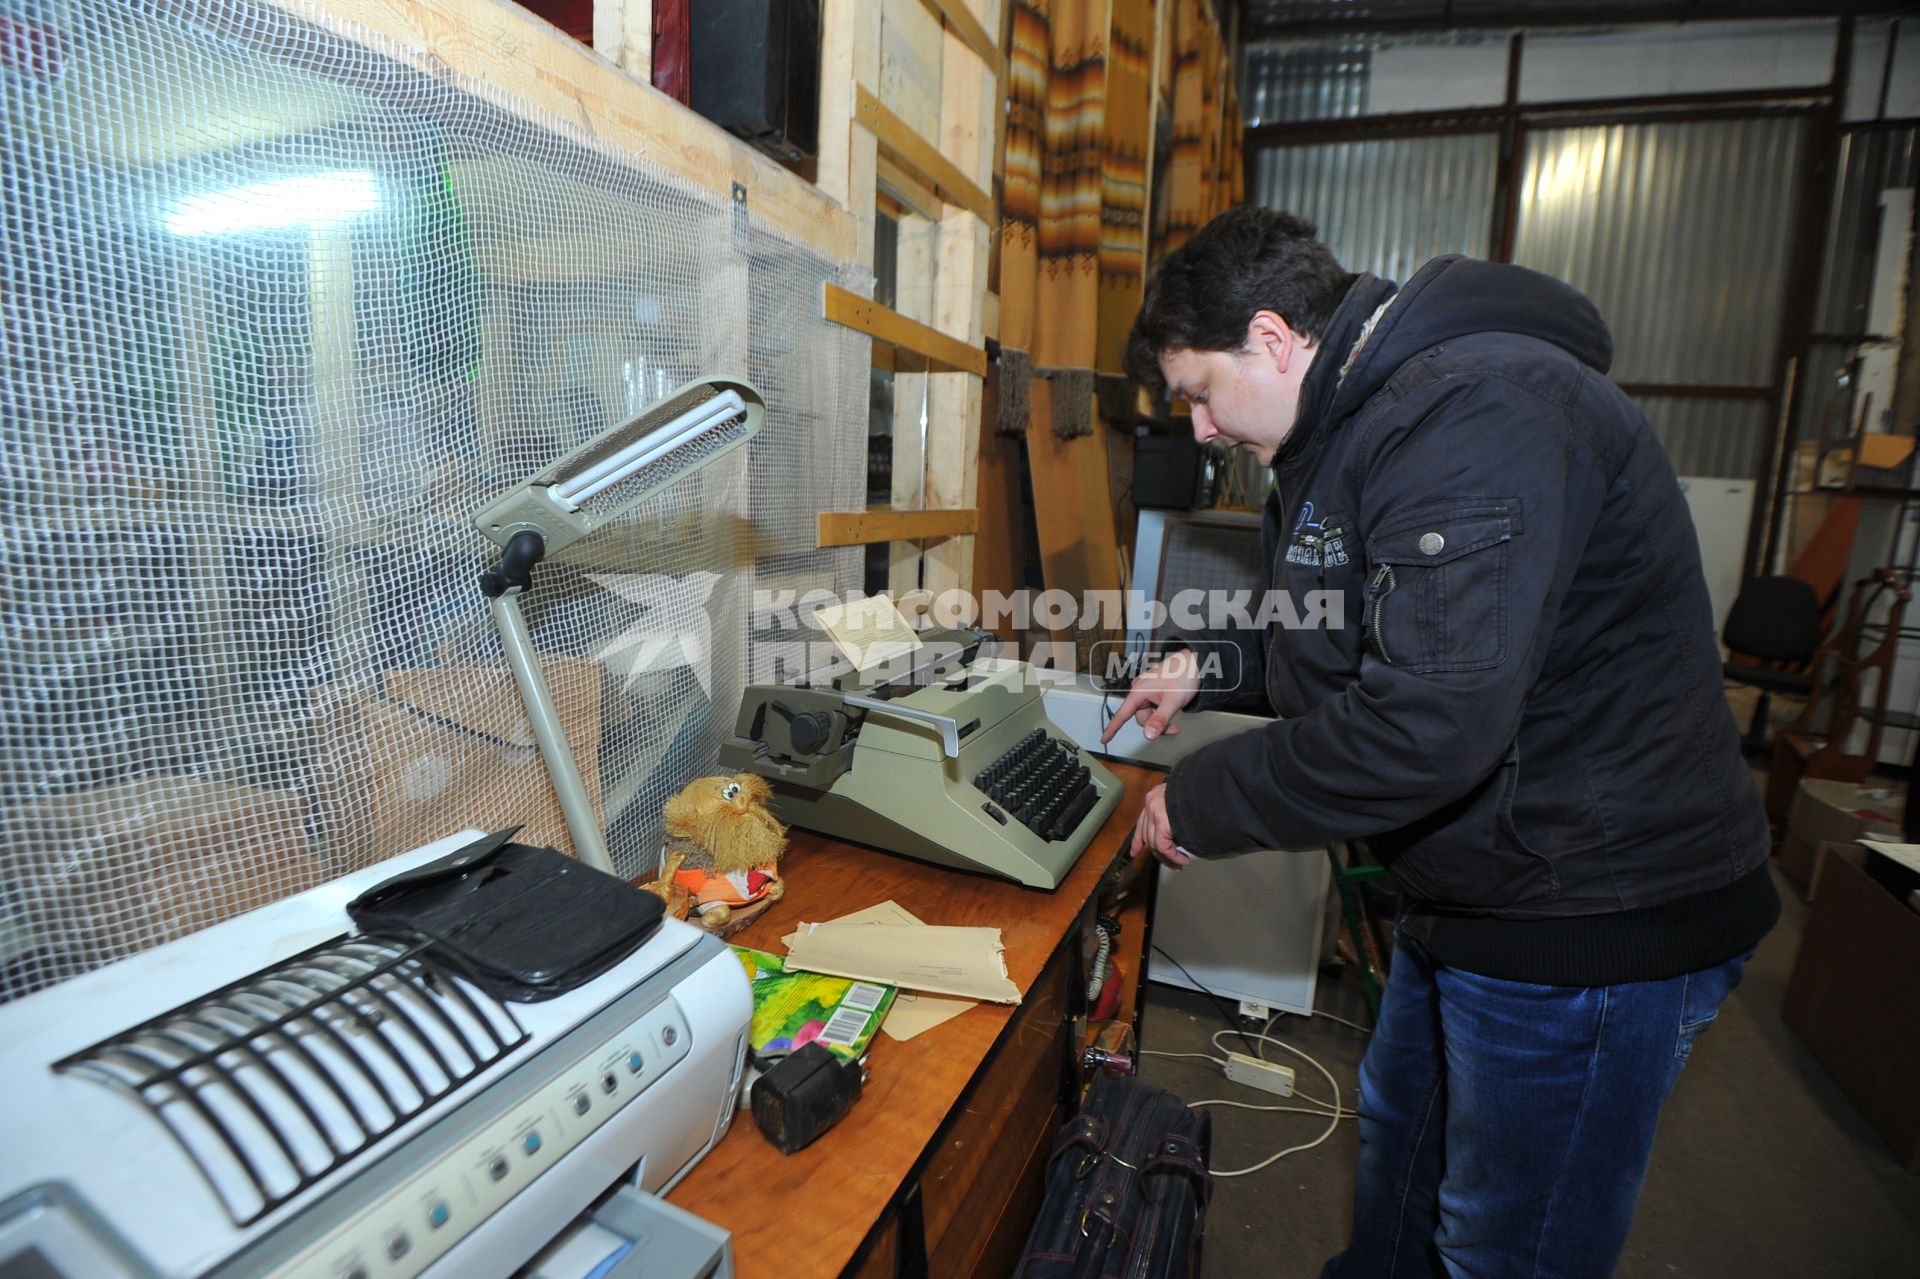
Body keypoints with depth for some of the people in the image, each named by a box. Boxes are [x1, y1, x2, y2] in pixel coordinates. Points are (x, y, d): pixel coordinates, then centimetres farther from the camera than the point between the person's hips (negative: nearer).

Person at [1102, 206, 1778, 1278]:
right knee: (1400, 1148, 28)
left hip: (1596, 920, -10)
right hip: (1472, 895, 10)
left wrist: (1201, 804, -22)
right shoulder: (1358, 425, 9)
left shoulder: (1470, 414, -26)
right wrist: (1212, 667, 13)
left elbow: (1428, 723, -34)